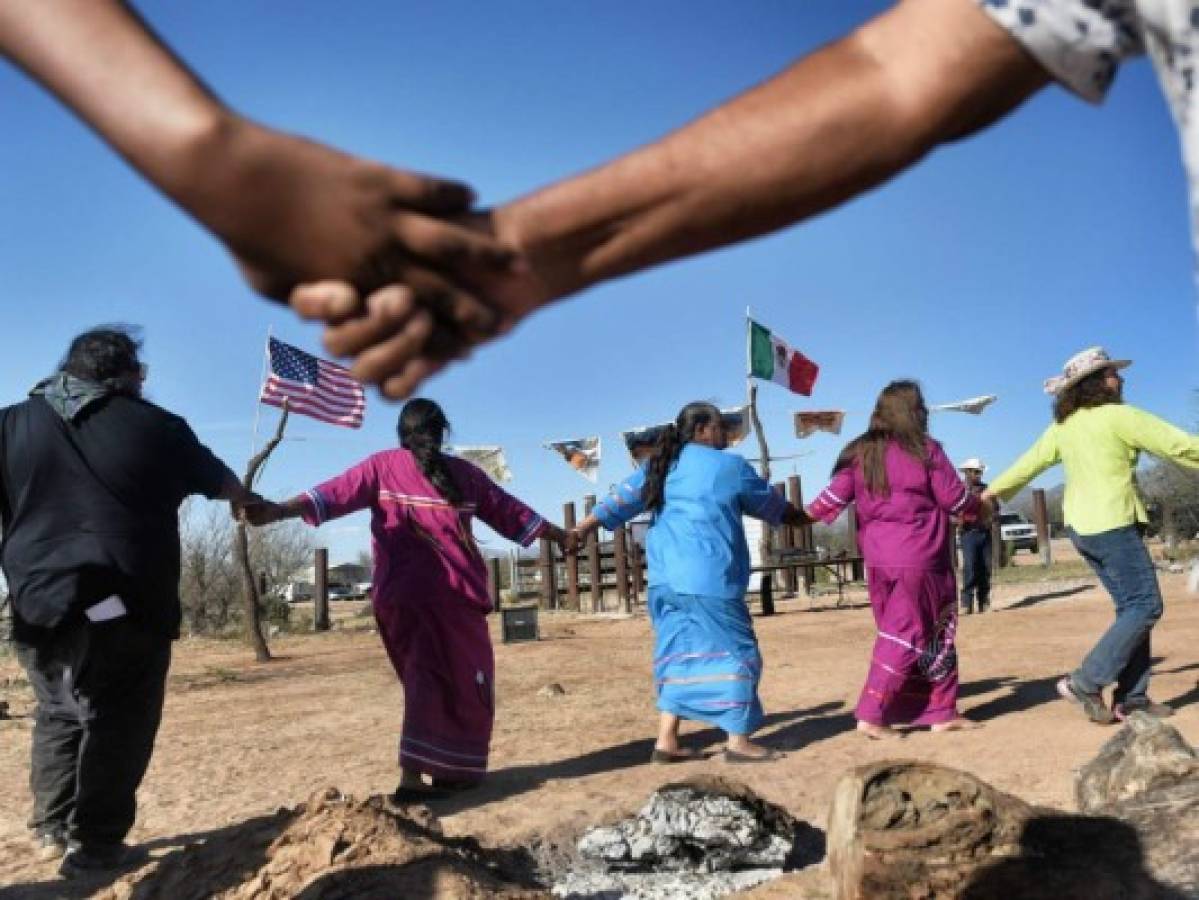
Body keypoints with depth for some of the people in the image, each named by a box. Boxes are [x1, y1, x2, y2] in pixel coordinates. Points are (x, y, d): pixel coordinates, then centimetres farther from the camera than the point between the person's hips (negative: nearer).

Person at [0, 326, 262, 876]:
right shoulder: (158, 427, 4)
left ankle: (51, 829, 26)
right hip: (125, 606, -4)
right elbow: (222, 483, 19)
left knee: (59, 714, 21)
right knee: (118, 722, 5)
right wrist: (256, 505, 39)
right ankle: (95, 843, 6)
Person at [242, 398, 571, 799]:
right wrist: (562, 536, 26)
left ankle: (413, 776, 5)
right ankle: (454, 772, 9)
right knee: (466, 679, 9)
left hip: (400, 594, 2)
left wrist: (276, 511, -11)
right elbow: (509, 511, 15)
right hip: (452, 593, -2)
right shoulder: (463, 472, 7)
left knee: (425, 677, 11)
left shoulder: (383, 466, 7)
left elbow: (336, 493, -5)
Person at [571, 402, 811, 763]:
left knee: (680, 653, 12)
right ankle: (738, 741, 5)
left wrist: (579, 532, 6)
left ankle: (666, 741, 10)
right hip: (708, 577, -6)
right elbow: (771, 504, 16)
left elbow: (620, 500, 8)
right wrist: (804, 518, 33)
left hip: (665, 577, 6)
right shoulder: (730, 466, 3)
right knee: (734, 651, 3)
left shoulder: (658, 465, 16)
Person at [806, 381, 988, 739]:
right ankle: (871, 714, -2)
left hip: (878, 561, 6)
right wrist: (980, 508, 18)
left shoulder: (861, 452, 6)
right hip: (919, 560, -6)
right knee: (907, 636, 1)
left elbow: (835, 493, 2)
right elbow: (954, 498, -2)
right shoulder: (925, 450, -6)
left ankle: (941, 711, 21)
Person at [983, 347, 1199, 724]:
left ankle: (1131, 697, 13)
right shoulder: (1119, 416, -12)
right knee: (1145, 605, -2)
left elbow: (1028, 463, 17)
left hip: (1080, 526, 8)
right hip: (1111, 524, -8)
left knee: (1131, 605, 13)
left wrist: (992, 492, 29)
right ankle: (1085, 681, -6)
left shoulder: (1062, 426, 10)